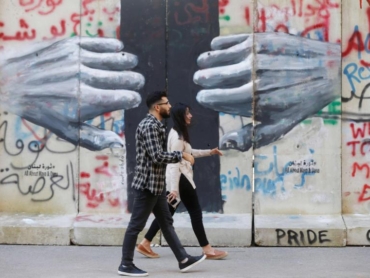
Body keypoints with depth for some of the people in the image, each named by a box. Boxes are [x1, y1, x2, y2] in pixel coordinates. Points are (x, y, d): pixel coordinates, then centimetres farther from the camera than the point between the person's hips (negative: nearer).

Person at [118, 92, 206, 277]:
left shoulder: (155, 125, 15)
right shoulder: (149, 126, -18)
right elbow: (158, 156, -25)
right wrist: (182, 155, -16)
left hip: (156, 184, 11)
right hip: (147, 184, -11)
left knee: (166, 222, 13)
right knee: (136, 225, -2)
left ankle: (183, 260, 19)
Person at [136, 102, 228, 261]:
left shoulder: (178, 134, 15)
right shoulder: (178, 136, -17)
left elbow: (189, 153, 29)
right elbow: (174, 163, -24)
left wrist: (209, 152, 30)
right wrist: (174, 188, -28)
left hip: (176, 178, 10)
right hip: (180, 179, -10)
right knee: (195, 212, -2)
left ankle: (145, 244, 10)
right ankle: (208, 250, 4)